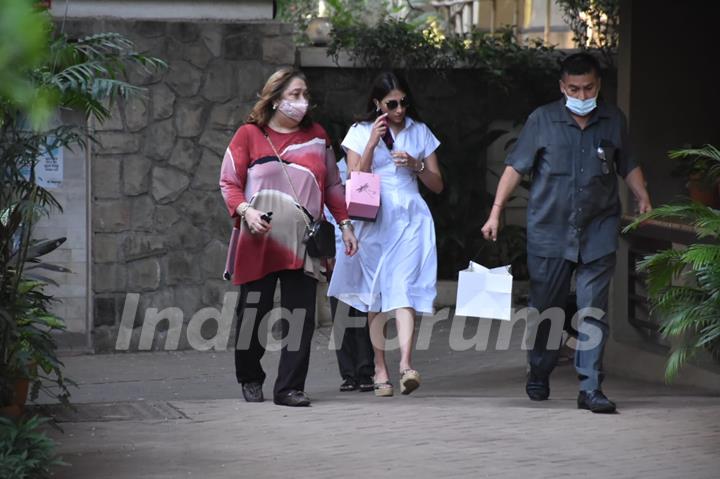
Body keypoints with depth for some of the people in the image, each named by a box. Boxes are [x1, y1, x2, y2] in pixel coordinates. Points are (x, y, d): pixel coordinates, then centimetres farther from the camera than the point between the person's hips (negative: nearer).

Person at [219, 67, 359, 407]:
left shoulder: (316, 136, 14)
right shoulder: (249, 135, 3)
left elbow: (332, 185, 19)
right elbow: (229, 183, 2)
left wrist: (345, 224, 13)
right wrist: (245, 211, -15)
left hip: (302, 242, 2)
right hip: (259, 240, -2)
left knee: (300, 315, -6)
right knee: (254, 312, 3)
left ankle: (289, 388, -2)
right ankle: (250, 378, 24)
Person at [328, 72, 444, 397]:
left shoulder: (420, 132, 11)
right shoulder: (360, 132, 7)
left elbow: (437, 185, 13)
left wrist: (416, 165, -6)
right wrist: (373, 142, -9)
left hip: (410, 218, 0)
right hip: (374, 220, 0)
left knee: (404, 288, -16)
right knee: (376, 294, 0)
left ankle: (406, 363, -28)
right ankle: (380, 368, 6)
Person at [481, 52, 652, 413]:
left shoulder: (613, 121, 7)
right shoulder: (542, 120, 0)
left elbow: (628, 166, 18)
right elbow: (516, 167, 2)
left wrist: (642, 197, 2)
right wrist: (496, 212, -4)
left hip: (598, 232, 1)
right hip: (549, 231, -1)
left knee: (593, 310, -5)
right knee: (545, 307, 8)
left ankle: (591, 388, -4)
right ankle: (538, 375, 29)